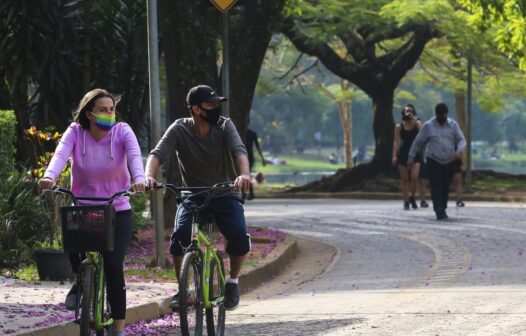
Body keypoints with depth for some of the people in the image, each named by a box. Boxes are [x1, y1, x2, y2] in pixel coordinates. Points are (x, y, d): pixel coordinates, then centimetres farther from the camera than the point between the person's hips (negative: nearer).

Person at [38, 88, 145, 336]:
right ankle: (81, 281, 6)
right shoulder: (76, 132, -9)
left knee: (113, 266, -13)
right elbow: (60, 154, -27)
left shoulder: (122, 132, -10)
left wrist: (139, 180, -50)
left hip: (117, 211, -1)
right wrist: (49, 177, -49)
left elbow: (134, 156, -28)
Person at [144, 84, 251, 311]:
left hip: (225, 196, 0)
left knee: (239, 235, -27)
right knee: (179, 235, -28)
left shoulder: (224, 126, -8)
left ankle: (232, 282, 0)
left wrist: (244, 174, -47)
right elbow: (158, 154, -21)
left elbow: (239, 150, -24)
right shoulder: (179, 129, -9)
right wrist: (149, 176, -43)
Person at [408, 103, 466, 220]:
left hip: (449, 162, 3)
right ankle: (439, 211, -18)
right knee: (436, 187, -13)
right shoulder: (428, 126, -2)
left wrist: (459, 151, -19)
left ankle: (443, 209, 19)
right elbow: (418, 142, 4)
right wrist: (411, 156, 4)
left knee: (445, 187, 6)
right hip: (433, 161, -3)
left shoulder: (453, 125, 4)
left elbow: (461, 139, 1)